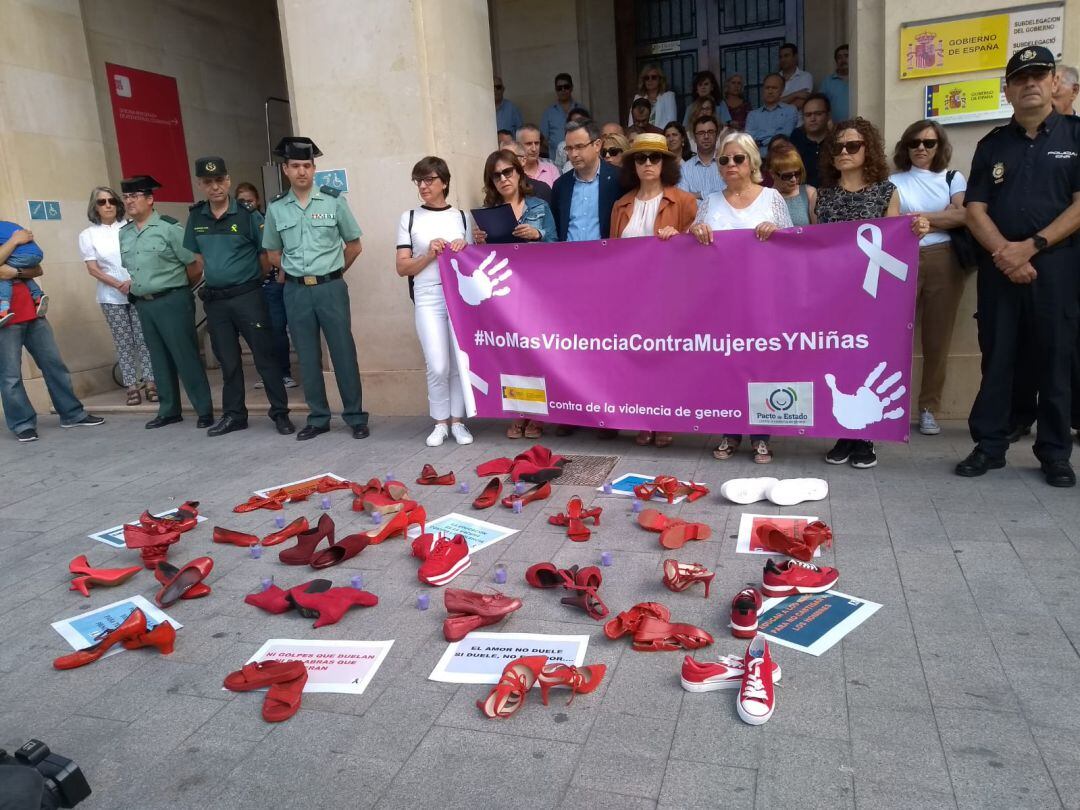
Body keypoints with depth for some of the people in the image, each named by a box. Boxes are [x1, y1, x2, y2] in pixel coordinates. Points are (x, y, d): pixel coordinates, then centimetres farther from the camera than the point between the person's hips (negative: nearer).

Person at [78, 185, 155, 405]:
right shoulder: (88, 235, 5)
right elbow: (93, 269, 0)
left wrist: (133, 281, -13)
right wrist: (118, 284, -13)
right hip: (111, 297, 0)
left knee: (144, 339, -3)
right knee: (123, 343, 1)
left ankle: (150, 384, 0)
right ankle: (131, 388, 3)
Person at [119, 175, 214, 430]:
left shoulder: (168, 227, -9)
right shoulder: (124, 233, 11)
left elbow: (194, 266, -8)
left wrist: (176, 287, 4)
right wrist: (134, 288, 15)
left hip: (172, 302, -7)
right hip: (143, 304, 7)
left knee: (186, 357, -5)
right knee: (159, 359, 12)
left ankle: (205, 410, 2)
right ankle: (168, 411, 21)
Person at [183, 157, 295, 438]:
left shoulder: (248, 215, -6)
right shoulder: (195, 217, 6)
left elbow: (266, 255, -1)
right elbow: (198, 256, 18)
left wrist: (250, 279, 7)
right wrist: (216, 277, 12)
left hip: (247, 296, -4)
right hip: (214, 300, 4)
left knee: (264, 356, -1)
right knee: (228, 361, 12)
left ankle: (280, 412, 7)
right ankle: (234, 415, 22)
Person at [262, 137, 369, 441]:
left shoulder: (333, 200, -1)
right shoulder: (276, 208, 4)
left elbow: (354, 245, 7)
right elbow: (273, 254, 15)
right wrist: (298, 272, 11)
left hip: (331, 288, -2)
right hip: (296, 292, 2)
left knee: (343, 353, 0)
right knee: (307, 358, 8)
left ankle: (355, 417, 10)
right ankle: (318, 418, 19)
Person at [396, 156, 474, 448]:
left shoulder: (461, 216, 11)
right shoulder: (409, 218, 8)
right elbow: (403, 268, 5)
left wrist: (466, 249, -3)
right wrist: (430, 255, -9)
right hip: (428, 299, -1)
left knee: (461, 363, 3)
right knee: (438, 367, -7)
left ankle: (457, 421, 18)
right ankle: (440, 422, 12)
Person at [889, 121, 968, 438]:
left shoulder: (953, 178, 14)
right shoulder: (893, 182, 11)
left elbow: (964, 214, -4)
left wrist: (917, 216, -4)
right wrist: (942, 220, -3)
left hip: (944, 262, 2)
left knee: (937, 338, 3)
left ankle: (929, 408, 10)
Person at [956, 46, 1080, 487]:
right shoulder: (992, 144, 11)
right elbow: (975, 209, 4)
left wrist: (1031, 246, -14)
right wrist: (1005, 253, -10)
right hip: (999, 267, 2)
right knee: (996, 357, 5)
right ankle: (989, 445, 13)